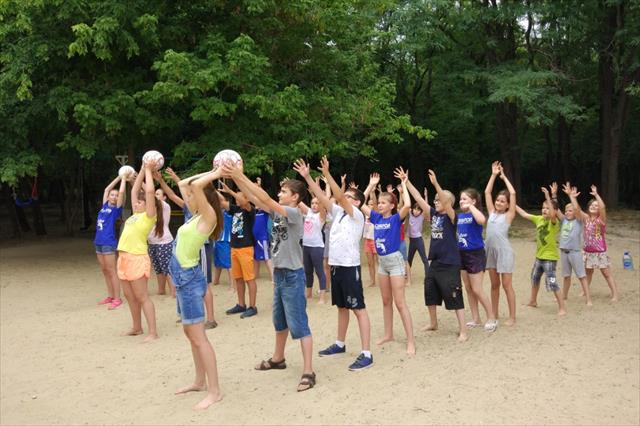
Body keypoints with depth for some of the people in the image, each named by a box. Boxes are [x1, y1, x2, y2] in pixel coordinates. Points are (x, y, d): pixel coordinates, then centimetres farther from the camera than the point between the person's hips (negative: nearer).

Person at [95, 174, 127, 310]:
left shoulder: (116, 209, -2)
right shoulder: (104, 206, 13)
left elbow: (122, 192, -7)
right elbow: (107, 189, 20)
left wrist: (124, 179, 6)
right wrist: (119, 177, 23)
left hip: (109, 243, -7)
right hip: (99, 242, 7)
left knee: (111, 271, -5)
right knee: (105, 271, 11)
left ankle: (117, 298, -1)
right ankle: (110, 296, 20)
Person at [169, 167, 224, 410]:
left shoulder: (208, 216, -14)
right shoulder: (197, 215, 10)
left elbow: (196, 185, -28)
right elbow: (183, 183, 21)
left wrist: (218, 174, -15)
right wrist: (212, 172, 15)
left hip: (189, 278, -9)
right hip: (183, 277, 9)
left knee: (198, 337, -6)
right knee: (190, 333, 16)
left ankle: (214, 391, 0)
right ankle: (200, 381, 27)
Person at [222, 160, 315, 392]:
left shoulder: (294, 213, -16)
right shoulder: (278, 212, 7)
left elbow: (264, 198, -25)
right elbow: (254, 198, 1)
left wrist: (240, 175, -26)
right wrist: (235, 177, -9)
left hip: (293, 275, -9)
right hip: (279, 273, 9)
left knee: (298, 325, -6)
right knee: (279, 321, 22)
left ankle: (308, 372, 0)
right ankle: (278, 358, 39)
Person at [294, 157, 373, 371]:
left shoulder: (357, 215, -9)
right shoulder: (338, 212, 12)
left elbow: (340, 197, -22)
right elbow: (321, 196, 8)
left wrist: (327, 174, -28)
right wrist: (307, 177, 0)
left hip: (350, 267, -8)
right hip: (335, 265, 8)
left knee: (358, 309, -6)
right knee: (341, 307, 19)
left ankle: (366, 354, -4)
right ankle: (340, 344, 32)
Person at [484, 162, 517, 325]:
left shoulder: (509, 215, -2)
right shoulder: (492, 212, 11)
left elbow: (513, 193, -10)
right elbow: (487, 192, 10)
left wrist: (504, 177, 1)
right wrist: (494, 175, 9)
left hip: (504, 251, -5)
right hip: (490, 250, 5)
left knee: (507, 285, -2)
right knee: (494, 284, 13)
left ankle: (512, 317, 6)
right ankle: (494, 314, 21)